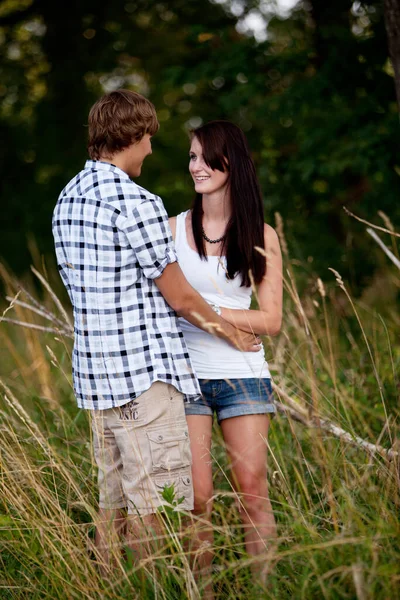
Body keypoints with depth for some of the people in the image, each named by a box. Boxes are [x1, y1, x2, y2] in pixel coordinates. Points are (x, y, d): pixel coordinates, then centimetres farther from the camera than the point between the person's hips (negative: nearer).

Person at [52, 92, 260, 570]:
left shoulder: (68, 198, 11)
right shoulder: (135, 203, -16)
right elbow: (179, 297, -10)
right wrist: (231, 333, 7)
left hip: (94, 373, 9)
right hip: (144, 374, -9)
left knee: (113, 503, 14)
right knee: (155, 512, -3)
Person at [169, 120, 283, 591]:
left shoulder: (261, 238, 3)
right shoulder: (173, 229, 5)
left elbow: (270, 321, -1)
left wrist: (205, 309, -13)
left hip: (242, 376, 0)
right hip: (186, 375, 0)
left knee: (253, 491, -1)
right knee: (196, 497, -2)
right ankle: (202, 590, 10)